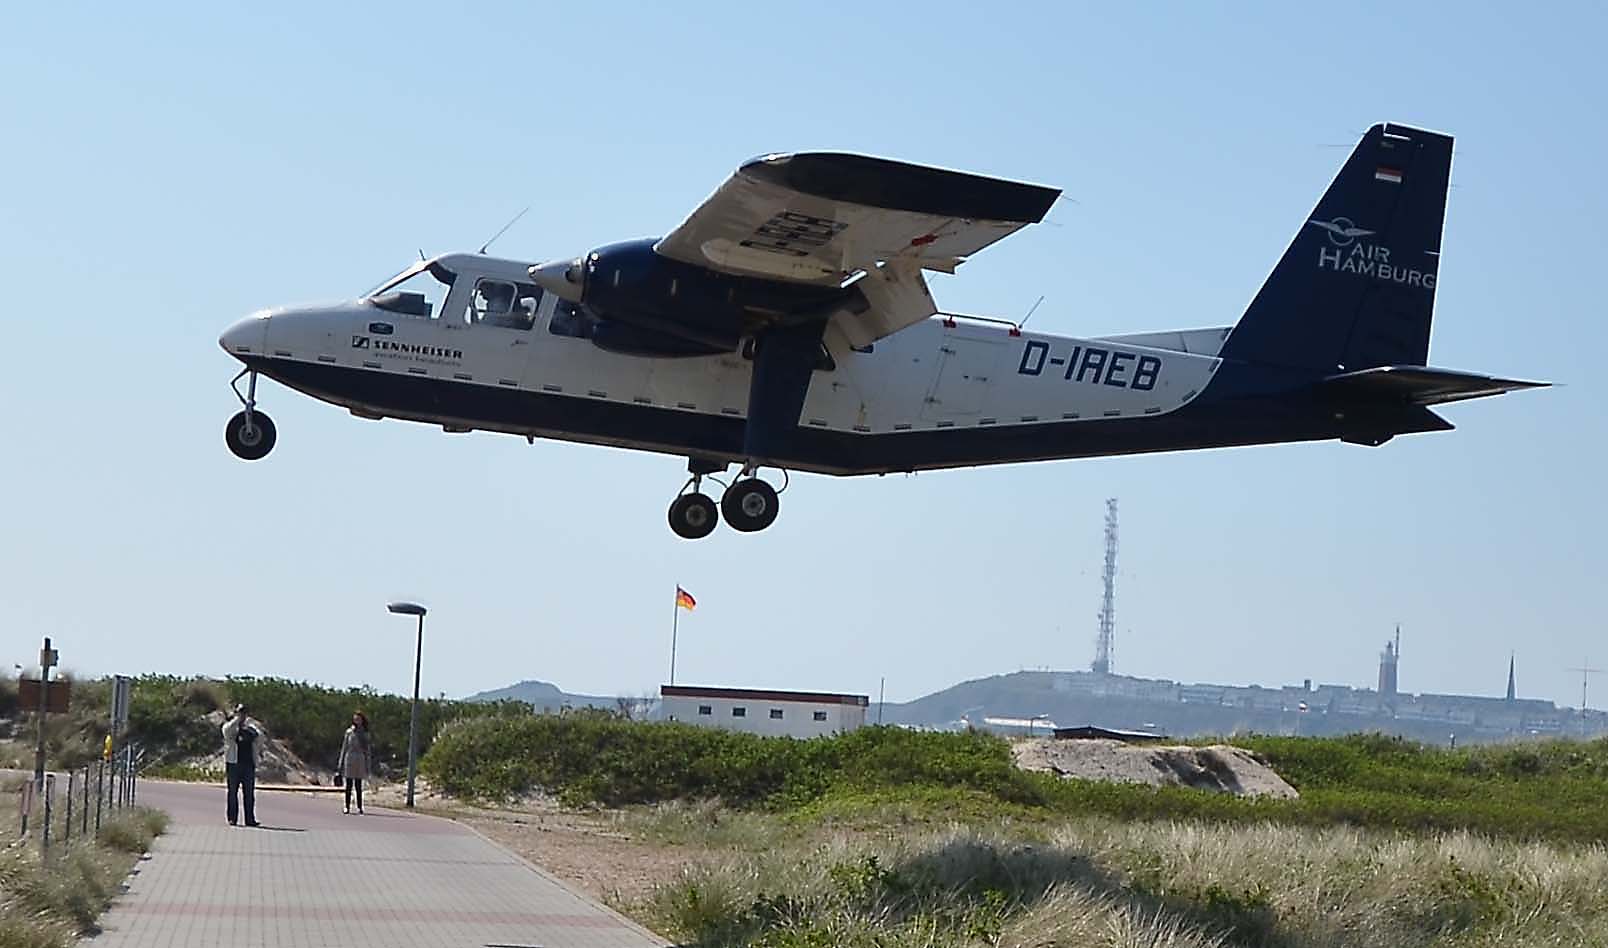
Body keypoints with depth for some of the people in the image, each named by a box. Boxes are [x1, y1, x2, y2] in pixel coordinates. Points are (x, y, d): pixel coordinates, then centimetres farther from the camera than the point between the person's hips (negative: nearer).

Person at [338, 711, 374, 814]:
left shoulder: (365, 733, 7)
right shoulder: (349, 732, 5)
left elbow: (368, 749, 8)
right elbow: (344, 747, 6)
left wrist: (368, 765, 4)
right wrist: (341, 763, 2)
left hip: (360, 760, 1)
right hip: (349, 759, 0)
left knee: (358, 786, 3)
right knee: (349, 785, 1)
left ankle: (359, 807, 6)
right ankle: (347, 807, 4)